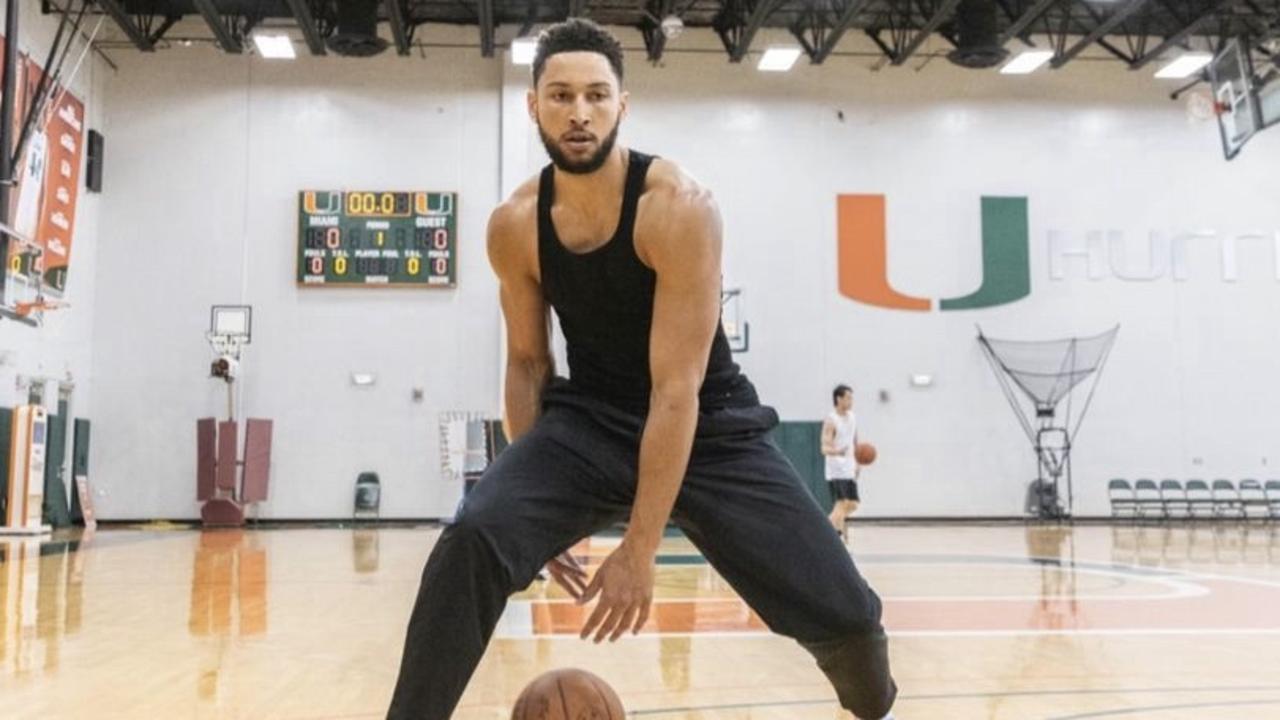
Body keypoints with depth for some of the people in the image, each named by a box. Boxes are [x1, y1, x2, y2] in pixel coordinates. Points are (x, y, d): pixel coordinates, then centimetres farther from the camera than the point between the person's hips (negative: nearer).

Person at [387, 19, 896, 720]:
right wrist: (536, 506, 1)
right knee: (473, 541, -26)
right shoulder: (514, 226, -9)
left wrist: (639, 548, -25)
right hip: (588, 420, 3)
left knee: (843, 614, -6)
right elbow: (527, 362, 5)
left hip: (708, 426, -2)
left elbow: (676, 390, -25)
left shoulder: (678, 208, -23)